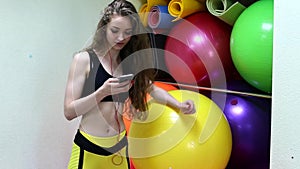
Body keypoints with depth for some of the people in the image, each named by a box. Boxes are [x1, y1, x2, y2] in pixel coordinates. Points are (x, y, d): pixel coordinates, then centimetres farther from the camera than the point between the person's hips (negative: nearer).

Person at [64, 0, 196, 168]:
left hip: (120, 146, 4)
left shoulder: (130, 62, 1)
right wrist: (103, 92, -26)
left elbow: (151, 88, 11)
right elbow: (69, 111, -12)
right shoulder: (84, 59, -10)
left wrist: (179, 105, -4)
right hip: (89, 147, -3)